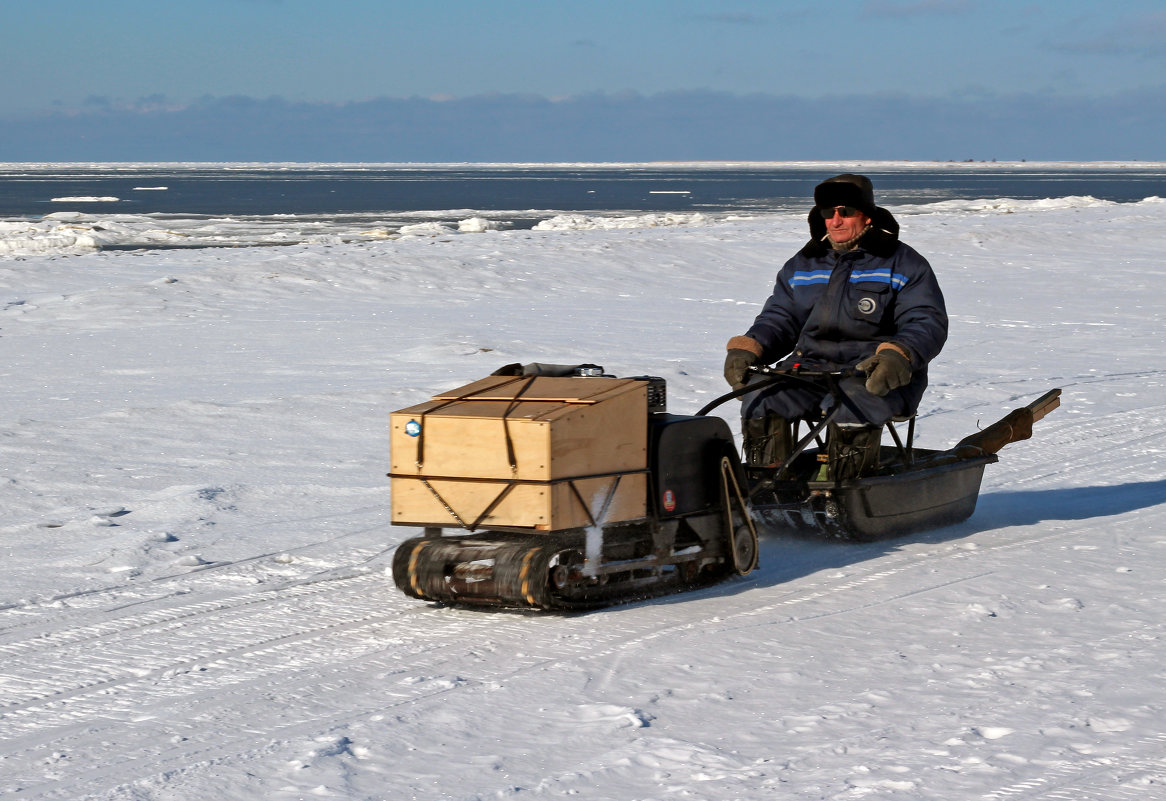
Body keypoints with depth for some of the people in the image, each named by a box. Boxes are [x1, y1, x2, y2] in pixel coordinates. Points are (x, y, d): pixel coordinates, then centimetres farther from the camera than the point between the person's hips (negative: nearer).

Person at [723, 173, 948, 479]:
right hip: (811, 367, 4)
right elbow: (779, 319, 22)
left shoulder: (904, 264, 5)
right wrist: (747, 349, 0)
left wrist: (898, 355, -26)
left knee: (851, 406, -38)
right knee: (759, 399, -23)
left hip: (877, 375, -4)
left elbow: (928, 322, -4)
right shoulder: (801, 266, 20)